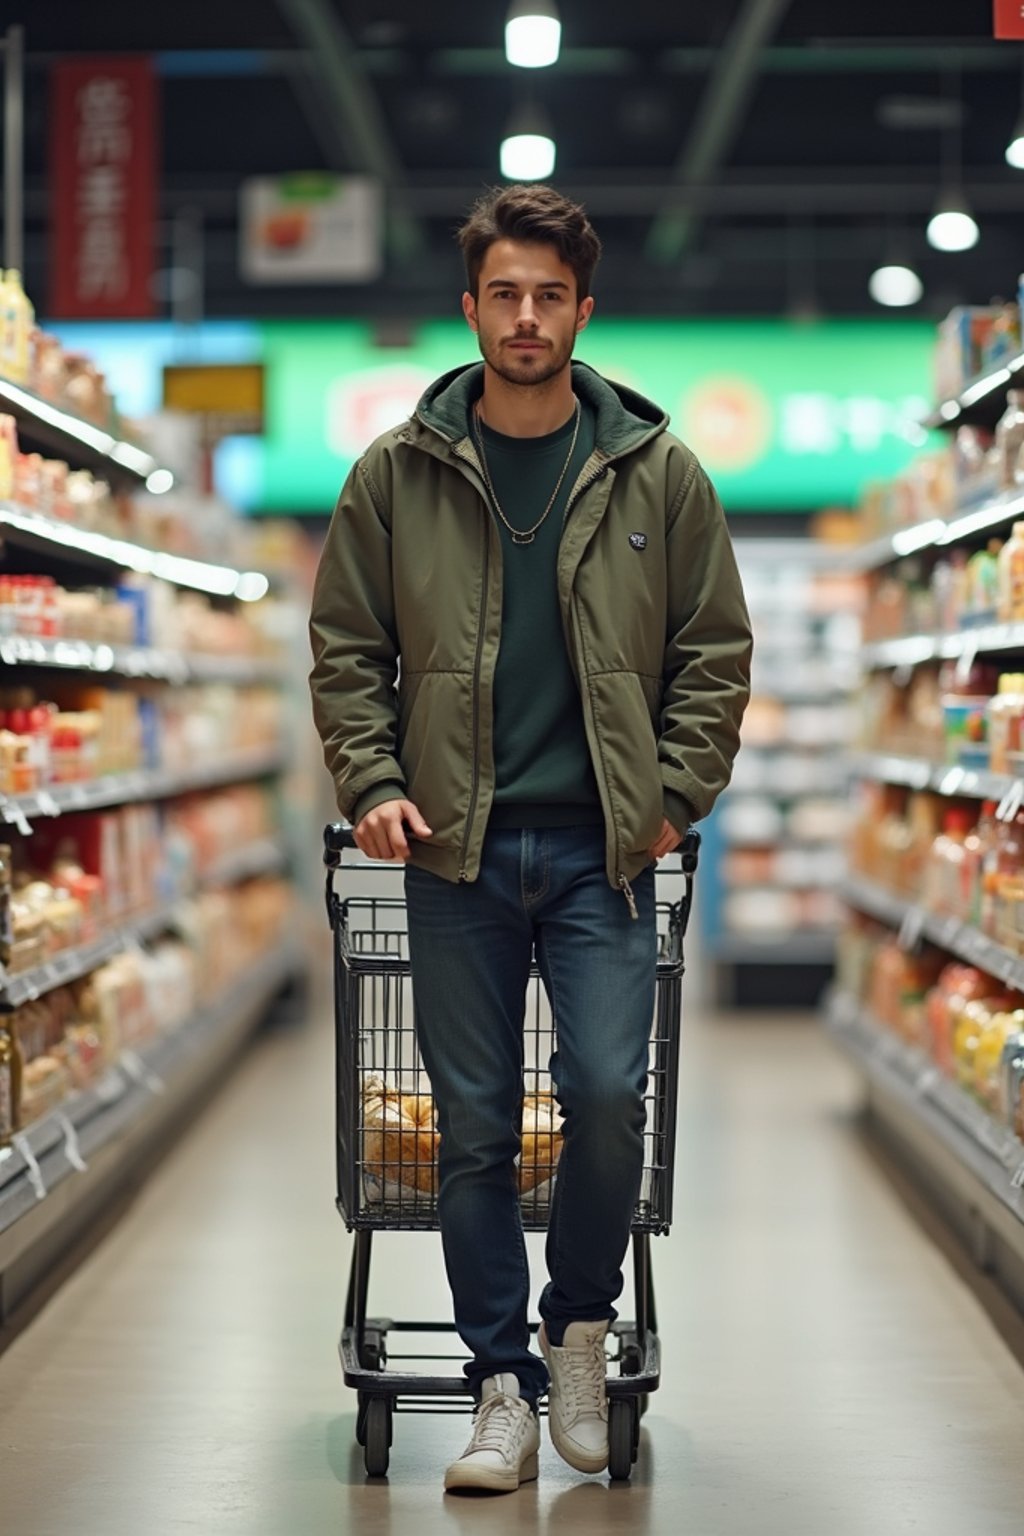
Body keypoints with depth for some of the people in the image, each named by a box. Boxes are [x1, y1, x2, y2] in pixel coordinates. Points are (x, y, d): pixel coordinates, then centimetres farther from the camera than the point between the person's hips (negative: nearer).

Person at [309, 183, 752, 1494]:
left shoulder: (657, 472, 4)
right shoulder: (398, 473, 5)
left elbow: (714, 651, 8)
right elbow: (347, 647, 9)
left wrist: (677, 794, -1)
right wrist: (371, 782, -3)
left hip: (602, 847, 0)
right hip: (456, 848, 1)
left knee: (607, 1093, -10)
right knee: (474, 1126, 4)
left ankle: (580, 1324, 17)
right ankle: (501, 1384, 16)